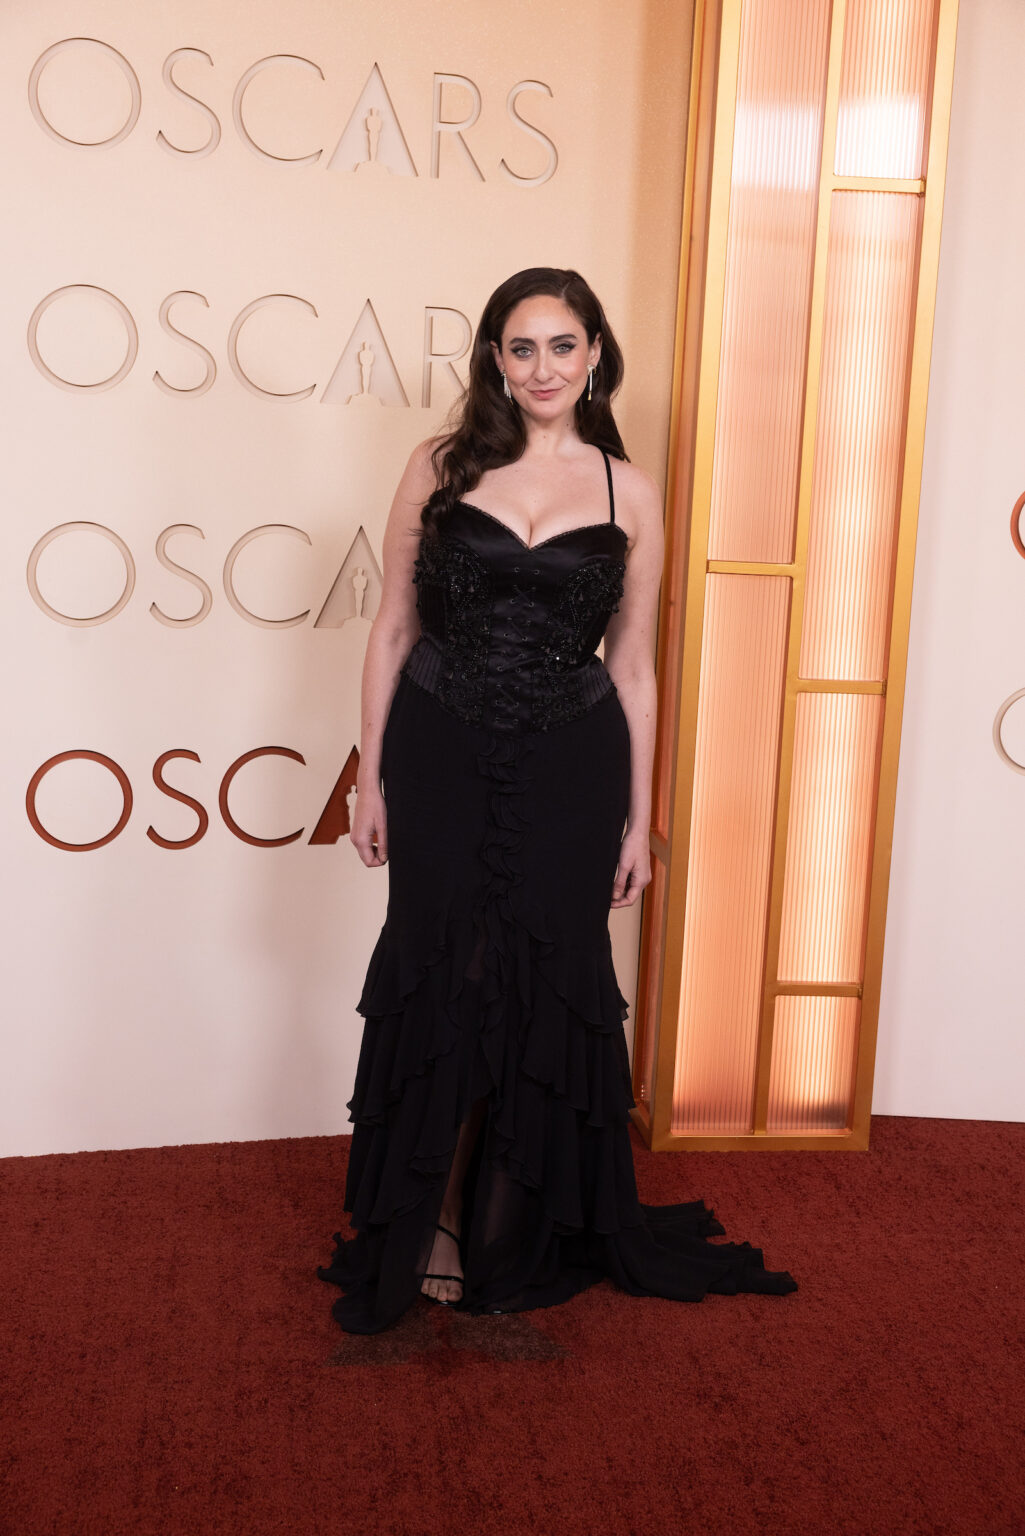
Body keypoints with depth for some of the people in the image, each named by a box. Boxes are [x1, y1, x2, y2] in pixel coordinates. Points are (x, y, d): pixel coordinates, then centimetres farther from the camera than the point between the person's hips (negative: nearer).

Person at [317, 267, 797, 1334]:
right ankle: (431, 1225, 25)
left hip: (568, 772, 1)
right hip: (441, 762, 0)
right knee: (444, 985, 6)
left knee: (545, 989, 8)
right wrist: (370, 779, 1)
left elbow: (632, 667, 6)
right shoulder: (440, 468, 2)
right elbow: (392, 631, 4)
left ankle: (517, 1237, 28)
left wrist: (637, 821, 5)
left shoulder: (629, 493, 4)